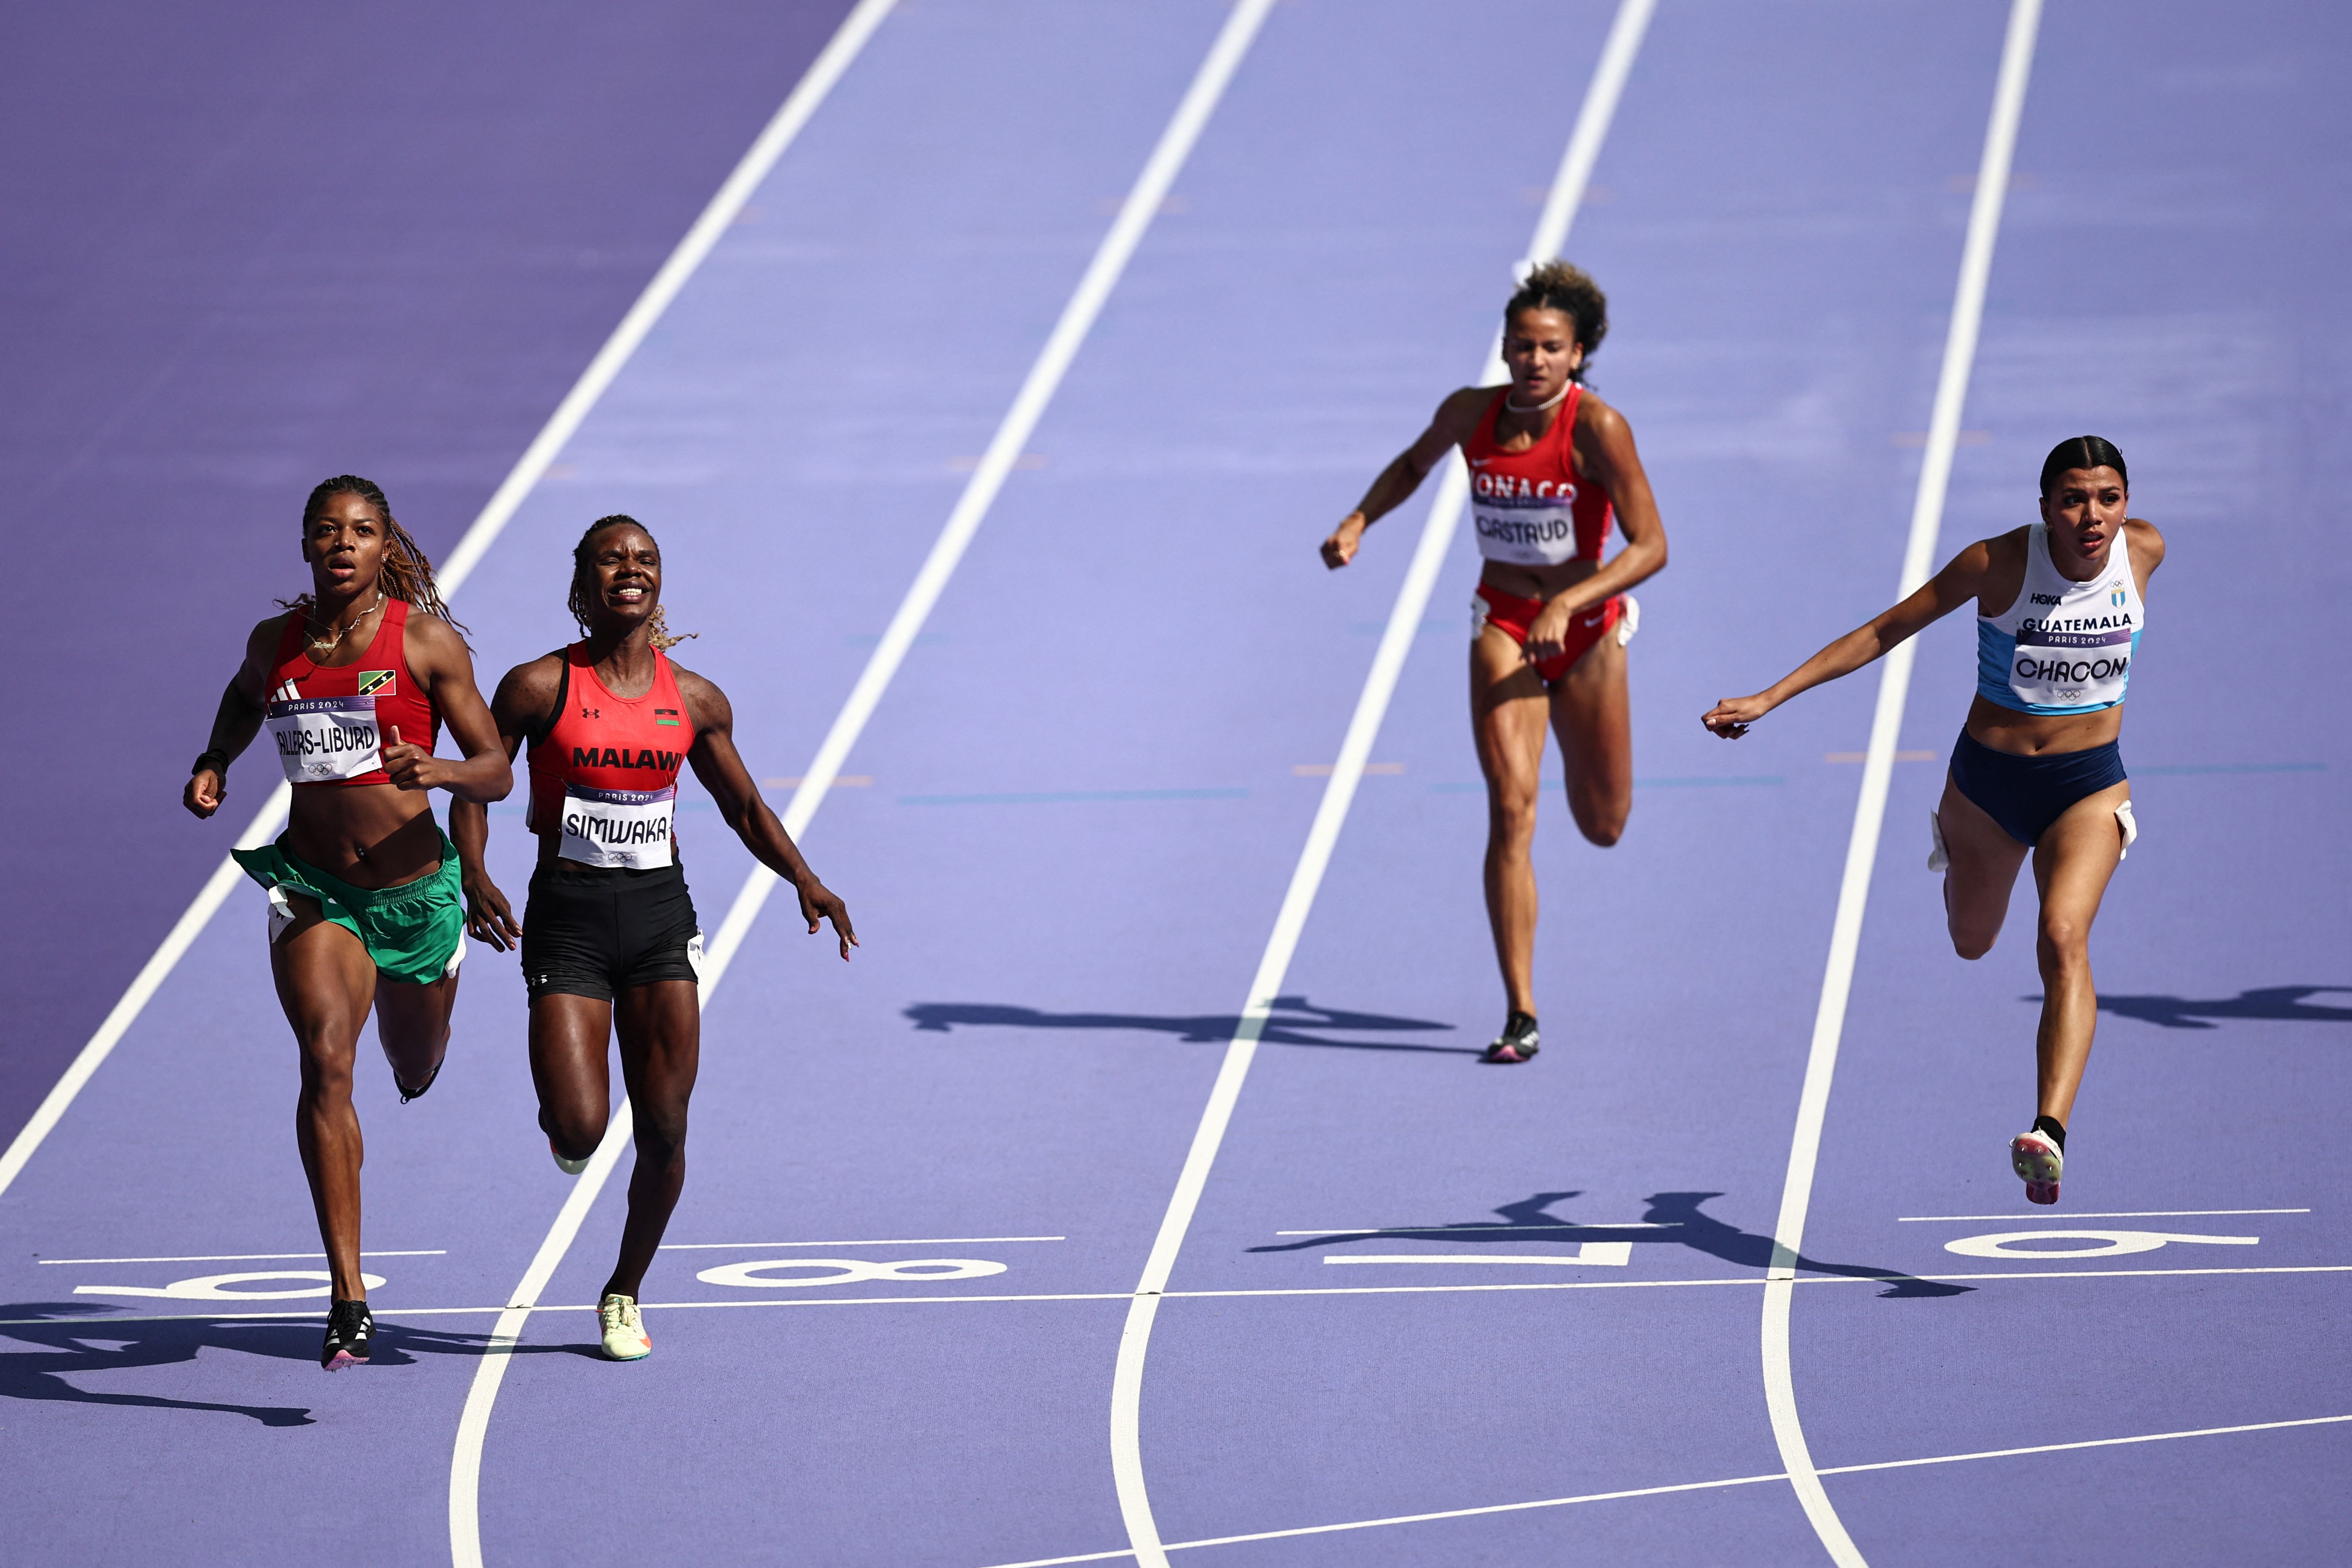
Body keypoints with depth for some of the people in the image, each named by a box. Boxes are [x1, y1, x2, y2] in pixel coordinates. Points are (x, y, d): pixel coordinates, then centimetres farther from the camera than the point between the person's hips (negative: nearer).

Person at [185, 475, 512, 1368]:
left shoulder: (427, 642, -8)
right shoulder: (276, 643, 1)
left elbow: (498, 775, -8)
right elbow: (245, 695, 27)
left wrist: (439, 770, -28)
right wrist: (215, 761, 10)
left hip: (414, 885, 0)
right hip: (311, 886, 0)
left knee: (415, 1072, 21)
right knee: (326, 1060, -22)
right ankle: (348, 1298, -26)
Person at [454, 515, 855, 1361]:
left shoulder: (693, 701, 4)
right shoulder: (540, 686, -7)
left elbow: (745, 808, 16)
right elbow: (476, 789, -2)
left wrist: (806, 881, 0)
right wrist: (474, 879, -20)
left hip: (659, 911, 3)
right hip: (567, 917, -3)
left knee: (664, 1133, 0)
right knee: (580, 1130, -14)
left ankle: (626, 1293, 23)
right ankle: (563, 1116, 25)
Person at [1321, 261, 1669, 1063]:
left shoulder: (1597, 427, -21)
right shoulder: (1470, 413, -9)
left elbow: (1652, 544, -23)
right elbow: (1414, 464, 15)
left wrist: (1567, 606, -32)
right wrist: (1358, 522, -1)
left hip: (1585, 627, -1)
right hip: (1503, 626, 1)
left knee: (1602, 827, 14)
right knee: (1512, 808, -16)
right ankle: (1521, 1015, -15)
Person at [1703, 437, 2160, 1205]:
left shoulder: (2144, 551, -13)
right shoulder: (1999, 563, -20)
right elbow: (1885, 630, -12)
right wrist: (1770, 697, -15)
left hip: (2088, 786, -1)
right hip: (1987, 779, 1)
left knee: (2064, 938, -25)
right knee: (1971, 942, 24)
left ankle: (2050, 1132, -36)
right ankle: (1953, 842, 62)